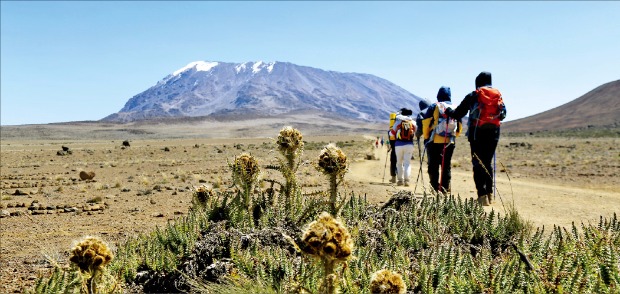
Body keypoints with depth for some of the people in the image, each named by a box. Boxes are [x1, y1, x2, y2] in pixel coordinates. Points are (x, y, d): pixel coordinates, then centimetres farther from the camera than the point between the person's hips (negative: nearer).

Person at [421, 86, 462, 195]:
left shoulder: (434, 107, 0)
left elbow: (425, 123, -4)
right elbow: (459, 128, 15)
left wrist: (426, 137, 7)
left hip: (435, 141, -3)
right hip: (450, 142, 3)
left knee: (433, 166, 3)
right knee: (446, 166, 10)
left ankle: (435, 188, 0)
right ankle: (445, 189, 9)